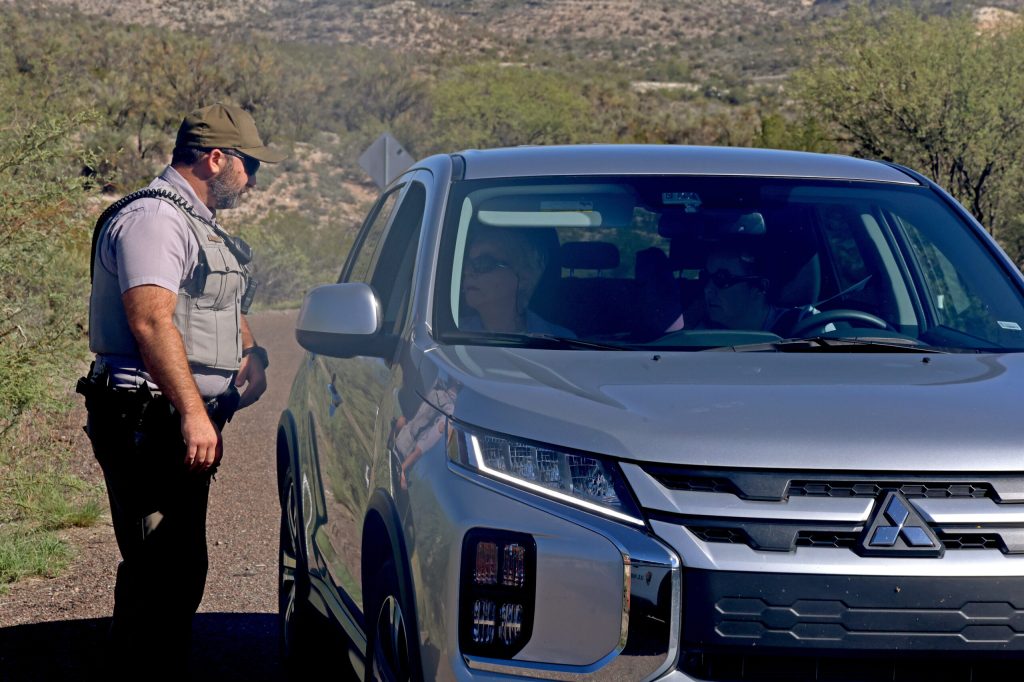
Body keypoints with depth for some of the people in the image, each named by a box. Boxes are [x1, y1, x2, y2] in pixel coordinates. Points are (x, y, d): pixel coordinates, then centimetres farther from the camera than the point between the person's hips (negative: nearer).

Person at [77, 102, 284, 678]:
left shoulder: (198, 224, 22)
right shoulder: (152, 217, -12)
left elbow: (224, 310, 35)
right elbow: (151, 320, -23)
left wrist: (252, 355, 14)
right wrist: (193, 412, -28)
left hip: (183, 423, 11)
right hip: (148, 420, -11)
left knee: (178, 571, 14)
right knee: (162, 574, -12)